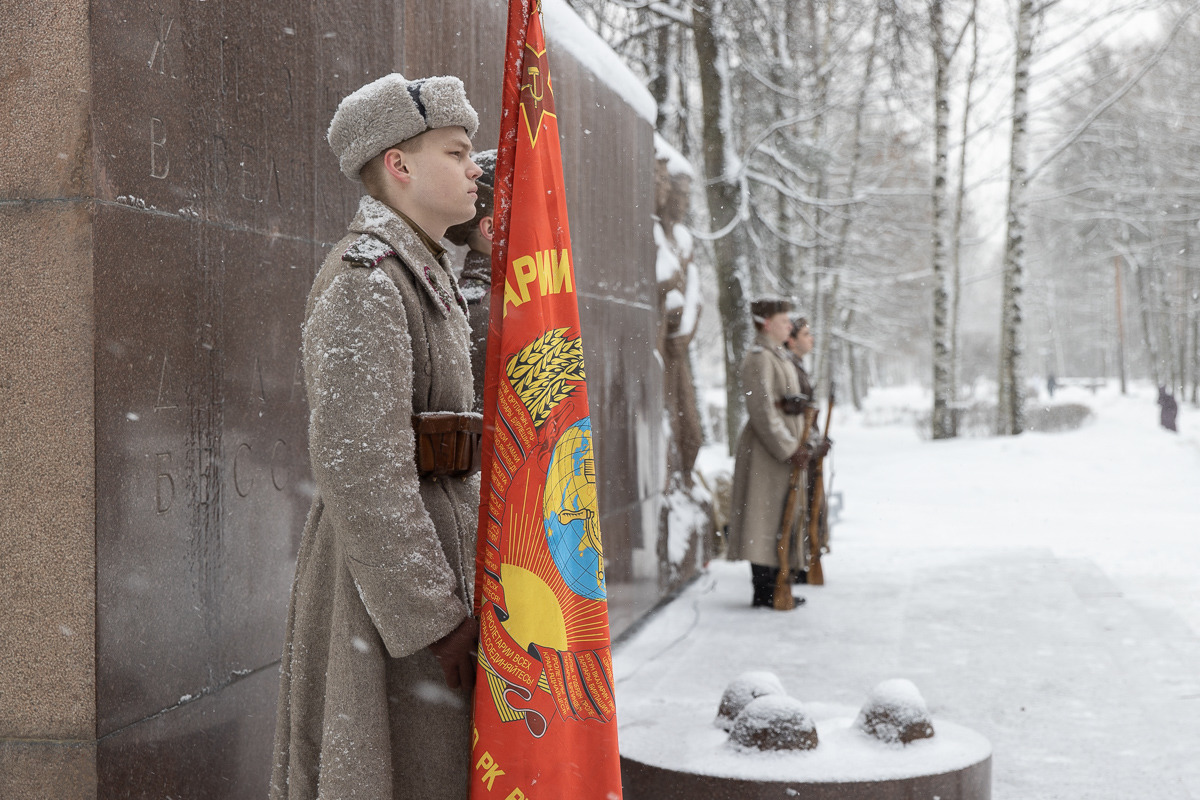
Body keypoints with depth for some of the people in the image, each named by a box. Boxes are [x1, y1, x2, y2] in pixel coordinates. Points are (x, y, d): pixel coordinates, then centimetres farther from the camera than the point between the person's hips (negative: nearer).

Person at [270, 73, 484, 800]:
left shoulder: (423, 275, 16)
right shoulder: (364, 279, -15)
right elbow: (361, 465, -22)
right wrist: (432, 617, -23)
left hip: (438, 541, 10)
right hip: (392, 577, -10)